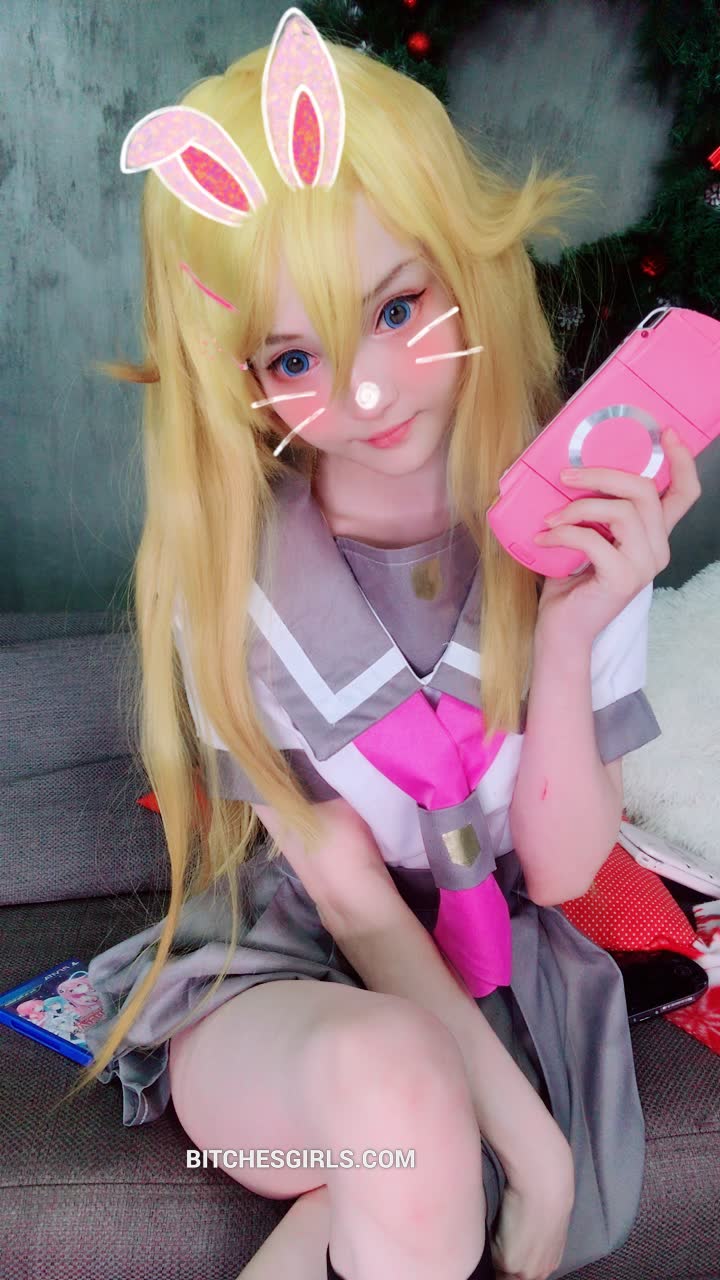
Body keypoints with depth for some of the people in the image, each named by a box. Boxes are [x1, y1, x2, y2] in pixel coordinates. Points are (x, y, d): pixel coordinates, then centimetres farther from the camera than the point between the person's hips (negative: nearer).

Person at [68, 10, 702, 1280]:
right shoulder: (226, 566, -16)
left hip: (496, 987, 2)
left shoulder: (582, 522, -10)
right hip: (272, 980, -1)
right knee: (397, 1087, -35)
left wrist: (570, 635, -25)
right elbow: (348, 892, -13)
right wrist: (526, 1135, -16)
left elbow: (562, 869, -10)